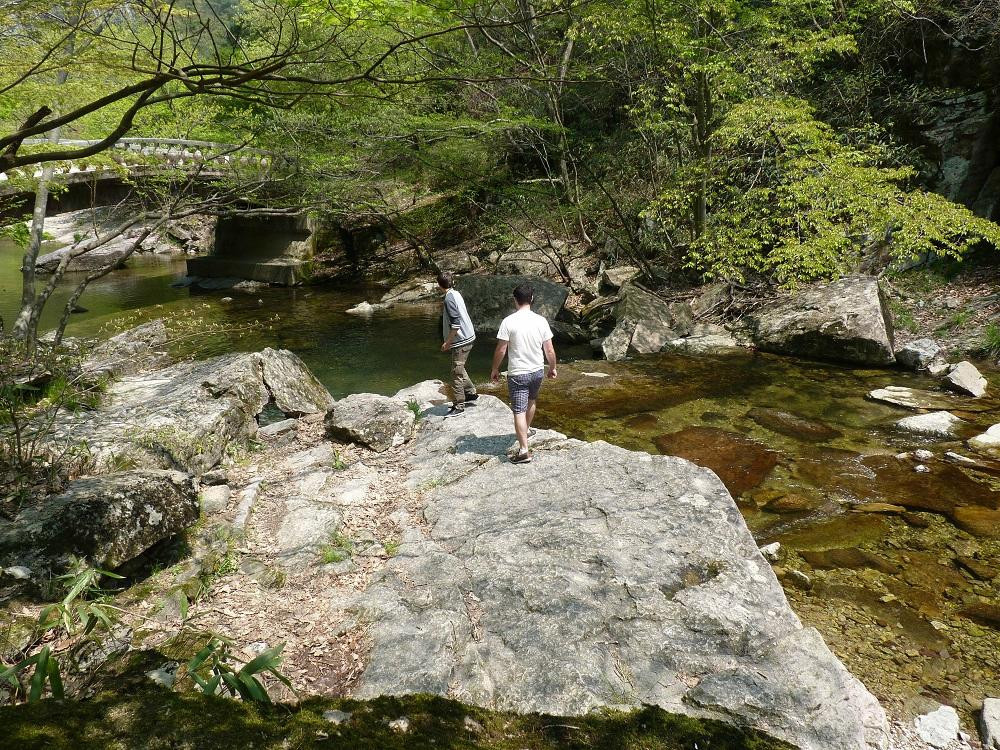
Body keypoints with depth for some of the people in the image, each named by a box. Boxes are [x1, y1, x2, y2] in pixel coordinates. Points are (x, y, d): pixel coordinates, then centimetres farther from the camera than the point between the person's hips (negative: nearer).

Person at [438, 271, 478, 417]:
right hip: (468, 337, 9)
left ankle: (458, 406, 3)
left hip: (461, 340, -9)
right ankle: (471, 393, 34)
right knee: (459, 369, 23)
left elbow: (455, 324, -24)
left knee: (457, 373, -2)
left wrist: (447, 342, -15)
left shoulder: (449, 298, -19)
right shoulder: (456, 293, 8)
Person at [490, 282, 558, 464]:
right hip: (537, 371, 4)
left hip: (517, 374, -4)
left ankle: (524, 450, -6)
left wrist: (495, 369, 3)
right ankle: (526, 430, 49)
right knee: (531, 401, 29)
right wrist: (552, 368, 15)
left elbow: (501, 350, -12)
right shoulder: (541, 321, -6)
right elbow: (549, 350, -1)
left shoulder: (509, 321, -15)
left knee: (519, 411, -2)